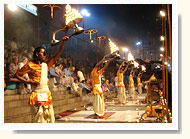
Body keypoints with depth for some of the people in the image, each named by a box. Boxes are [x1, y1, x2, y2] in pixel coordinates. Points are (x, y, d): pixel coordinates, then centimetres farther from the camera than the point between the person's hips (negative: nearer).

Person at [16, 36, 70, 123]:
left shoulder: (46, 64, 12)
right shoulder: (30, 65, -2)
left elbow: (58, 54, 9)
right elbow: (18, 74, 3)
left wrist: (63, 42, 2)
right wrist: (27, 81, -11)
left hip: (47, 93, 6)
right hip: (37, 94, -6)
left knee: (49, 115, 9)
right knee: (39, 116, -7)